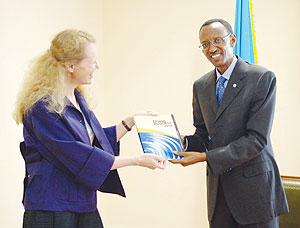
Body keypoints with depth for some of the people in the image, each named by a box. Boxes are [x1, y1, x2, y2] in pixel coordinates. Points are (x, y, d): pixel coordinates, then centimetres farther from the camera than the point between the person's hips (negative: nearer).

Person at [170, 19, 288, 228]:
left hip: (254, 185, -5)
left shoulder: (263, 78, -11)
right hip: (218, 186, 5)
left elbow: (256, 138, -17)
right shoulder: (201, 86, 9)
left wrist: (205, 157, -19)